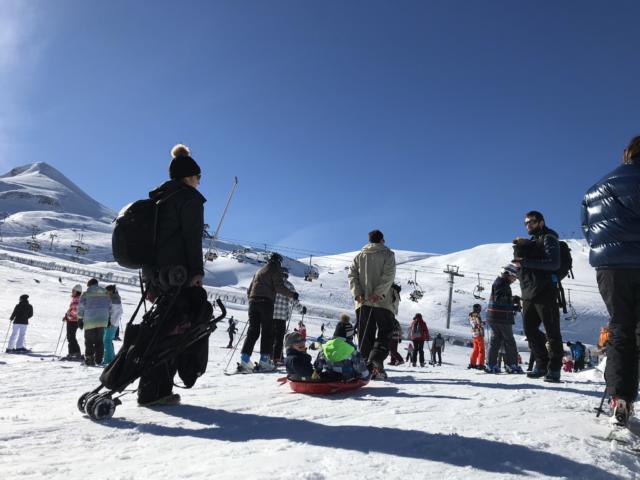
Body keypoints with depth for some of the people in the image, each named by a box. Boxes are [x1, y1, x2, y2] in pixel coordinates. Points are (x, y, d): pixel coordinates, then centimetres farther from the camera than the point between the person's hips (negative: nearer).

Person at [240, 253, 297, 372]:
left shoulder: (259, 271, 24)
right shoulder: (275, 269, 4)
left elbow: (250, 288, 24)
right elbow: (279, 287, -9)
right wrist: (292, 294, 0)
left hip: (253, 301, 6)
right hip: (266, 302, -6)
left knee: (253, 331, 5)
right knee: (267, 331, -1)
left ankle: (245, 359, -5)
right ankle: (264, 360, -4)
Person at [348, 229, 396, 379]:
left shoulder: (359, 256, 17)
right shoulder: (387, 254, 6)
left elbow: (352, 275, 4)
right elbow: (388, 275, -10)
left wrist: (357, 293, -5)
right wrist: (378, 293, -16)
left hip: (363, 302, 3)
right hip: (382, 302, -3)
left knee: (365, 336, 7)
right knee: (385, 333, 3)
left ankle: (367, 366, 2)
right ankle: (376, 359, -19)